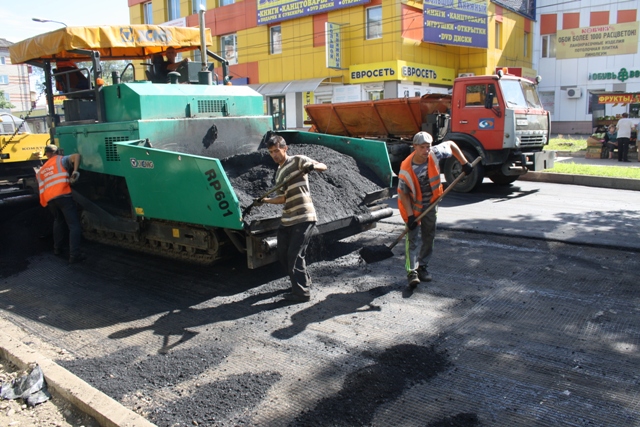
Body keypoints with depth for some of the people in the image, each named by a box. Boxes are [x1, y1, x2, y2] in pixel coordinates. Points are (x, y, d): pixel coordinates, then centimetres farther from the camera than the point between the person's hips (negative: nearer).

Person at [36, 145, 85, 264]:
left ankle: (57, 249, 31)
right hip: (63, 195, -5)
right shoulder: (61, 159, 15)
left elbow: (42, 187, 29)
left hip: (49, 199, 6)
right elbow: (76, 156, -3)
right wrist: (75, 171, -8)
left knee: (58, 221, 31)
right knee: (74, 225, -5)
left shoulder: (41, 170, 30)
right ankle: (74, 255, -14)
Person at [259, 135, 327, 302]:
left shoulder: (297, 160, -3)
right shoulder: (279, 173, 18)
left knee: (295, 255, -8)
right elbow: (283, 197, 18)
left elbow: (323, 167, -11)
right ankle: (303, 281, 32)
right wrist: (265, 200, 5)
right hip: (287, 220, 9)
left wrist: (313, 166, -33)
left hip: (304, 218, -8)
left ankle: (302, 292, 5)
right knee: (282, 255, 13)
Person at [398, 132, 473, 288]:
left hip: (431, 204, 5)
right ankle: (412, 271, -12)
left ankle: (423, 267, 24)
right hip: (413, 205, -5)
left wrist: (464, 163, -5)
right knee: (414, 238, -12)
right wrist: (410, 215, -23)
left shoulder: (435, 154, -19)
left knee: (429, 237, 11)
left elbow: (451, 145, 1)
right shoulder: (406, 169, -28)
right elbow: (403, 194, -19)